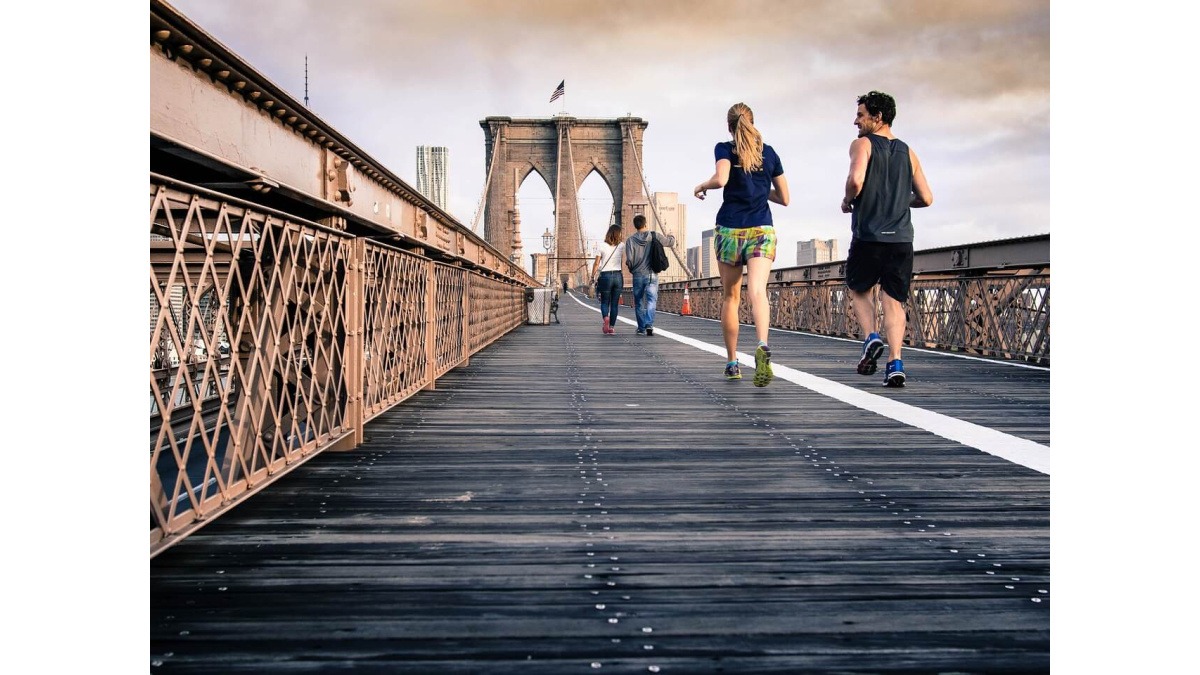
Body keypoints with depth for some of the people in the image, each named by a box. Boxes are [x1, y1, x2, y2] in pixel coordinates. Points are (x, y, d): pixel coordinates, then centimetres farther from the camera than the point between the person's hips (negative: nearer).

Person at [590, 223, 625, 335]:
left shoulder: (602, 245, -5)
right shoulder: (621, 246, 1)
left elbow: (596, 263, -5)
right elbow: (626, 253, 26)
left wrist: (592, 276, 4)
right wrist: (623, 240, 29)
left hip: (605, 275, -2)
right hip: (618, 275, 2)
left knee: (604, 302, 8)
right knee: (614, 304, 9)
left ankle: (606, 318, -21)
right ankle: (611, 327, 5)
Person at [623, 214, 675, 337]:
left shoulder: (630, 240, -4)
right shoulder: (654, 236, -2)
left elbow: (629, 260, -9)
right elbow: (670, 242, 12)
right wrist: (671, 236, 35)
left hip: (637, 275, 1)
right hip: (652, 275, -1)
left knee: (639, 302, 12)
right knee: (651, 300, -4)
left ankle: (641, 328, 18)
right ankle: (649, 324, -24)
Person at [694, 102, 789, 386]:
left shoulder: (725, 149, 1)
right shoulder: (769, 153, 11)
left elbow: (721, 179, -19)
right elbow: (784, 198, 14)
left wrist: (702, 186, 1)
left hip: (730, 230, -1)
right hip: (762, 230, 1)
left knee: (730, 297, 13)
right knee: (757, 290, -16)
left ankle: (732, 363, 19)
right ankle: (762, 346, -43)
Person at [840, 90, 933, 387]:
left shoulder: (863, 144, -1)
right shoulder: (908, 152, 14)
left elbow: (856, 179, -20)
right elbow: (926, 198, 12)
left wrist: (847, 201, 0)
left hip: (868, 237, -4)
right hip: (901, 238, 4)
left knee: (859, 290, 18)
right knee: (893, 301, 5)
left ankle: (871, 338, -3)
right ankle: (895, 364, -7)